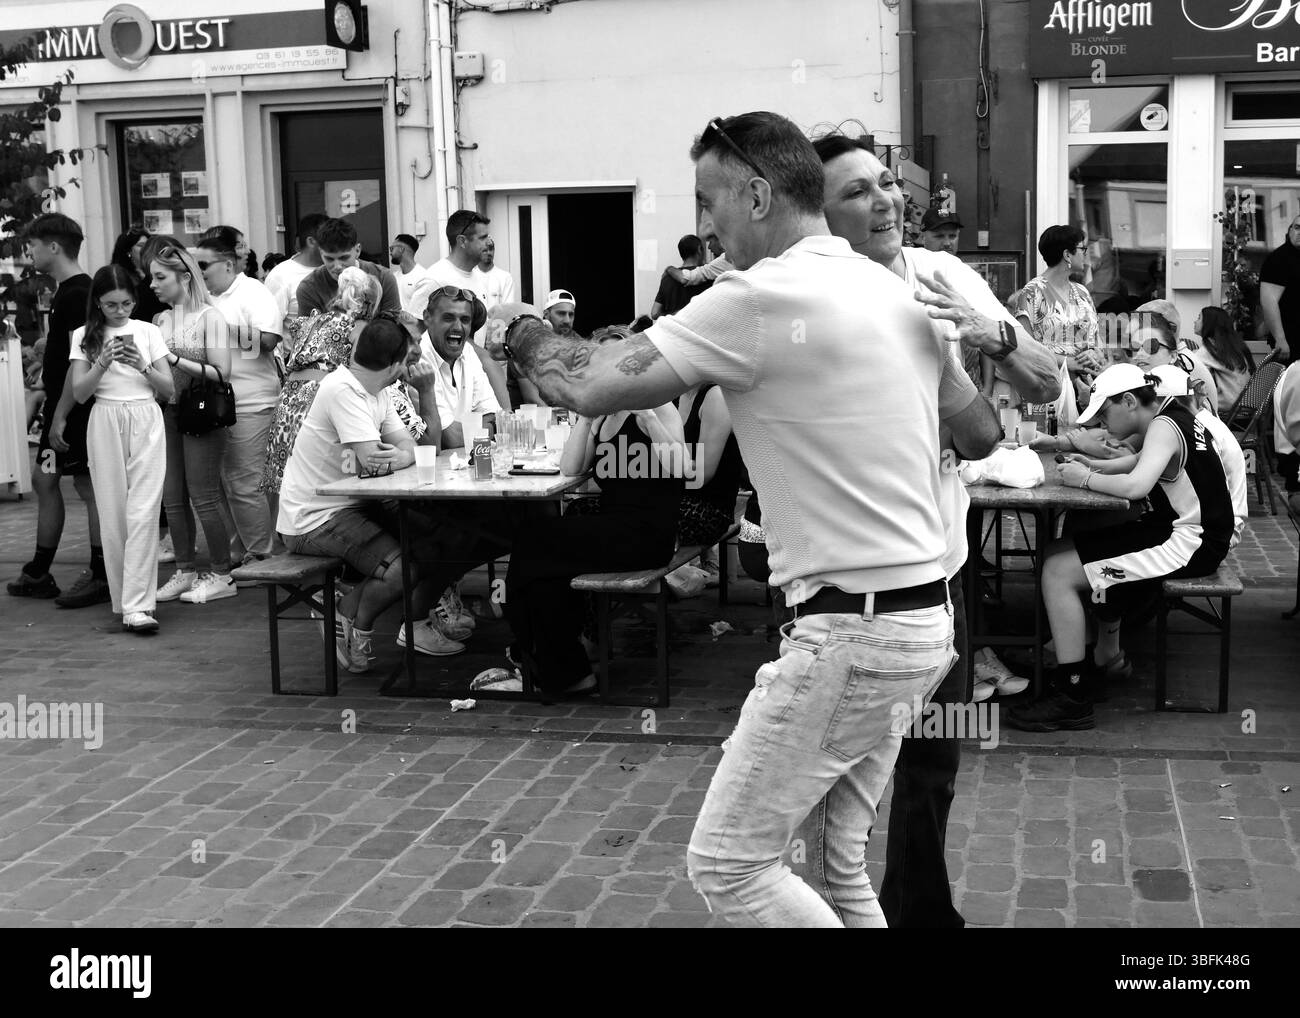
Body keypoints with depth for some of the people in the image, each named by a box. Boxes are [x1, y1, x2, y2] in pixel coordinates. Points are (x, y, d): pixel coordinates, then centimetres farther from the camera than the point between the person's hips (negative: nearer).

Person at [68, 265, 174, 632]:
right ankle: (124, 598, 14)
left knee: (143, 513, -11)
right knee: (113, 514, 3)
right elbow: (80, 392, -1)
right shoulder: (85, 336, 6)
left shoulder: (147, 331, 7)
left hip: (146, 422, -1)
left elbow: (167, 389, 6)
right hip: (106, 423, 1)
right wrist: (103, 362, -16)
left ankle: (137, 607, -15)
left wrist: (142, 366, -12)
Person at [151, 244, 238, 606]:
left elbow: (221, 372, -13)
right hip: (168, 412, 6)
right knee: (172, 498, 7)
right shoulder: (161, 320, 10)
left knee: (203, 497, -3)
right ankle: (185, 572, 19)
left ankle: (221, 576, 8)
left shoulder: (210, 317, -7)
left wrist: (175, 360, -16)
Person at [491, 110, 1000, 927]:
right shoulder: (892, 289, 11)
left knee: (729, 864, 0)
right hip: (920, 616, 9)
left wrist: (529, 339, 6)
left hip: (851, 630, -9)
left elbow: (594, 388, -14)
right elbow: (983, 434, 20)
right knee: (835, 867, 18)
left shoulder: (762, 296, -15)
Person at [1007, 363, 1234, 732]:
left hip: (1191, 543, -11)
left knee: (1058, 573, -13)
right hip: (1181, 527, 11)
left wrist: (1087, 479, -18)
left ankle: (1071, 697, -9)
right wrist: (1099, 466, 9)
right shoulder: (1172, 413, 10)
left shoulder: (1164, 427, -19)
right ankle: (1105, 657, 26)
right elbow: (1146, 461, 26)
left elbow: (1135, 486, -34)